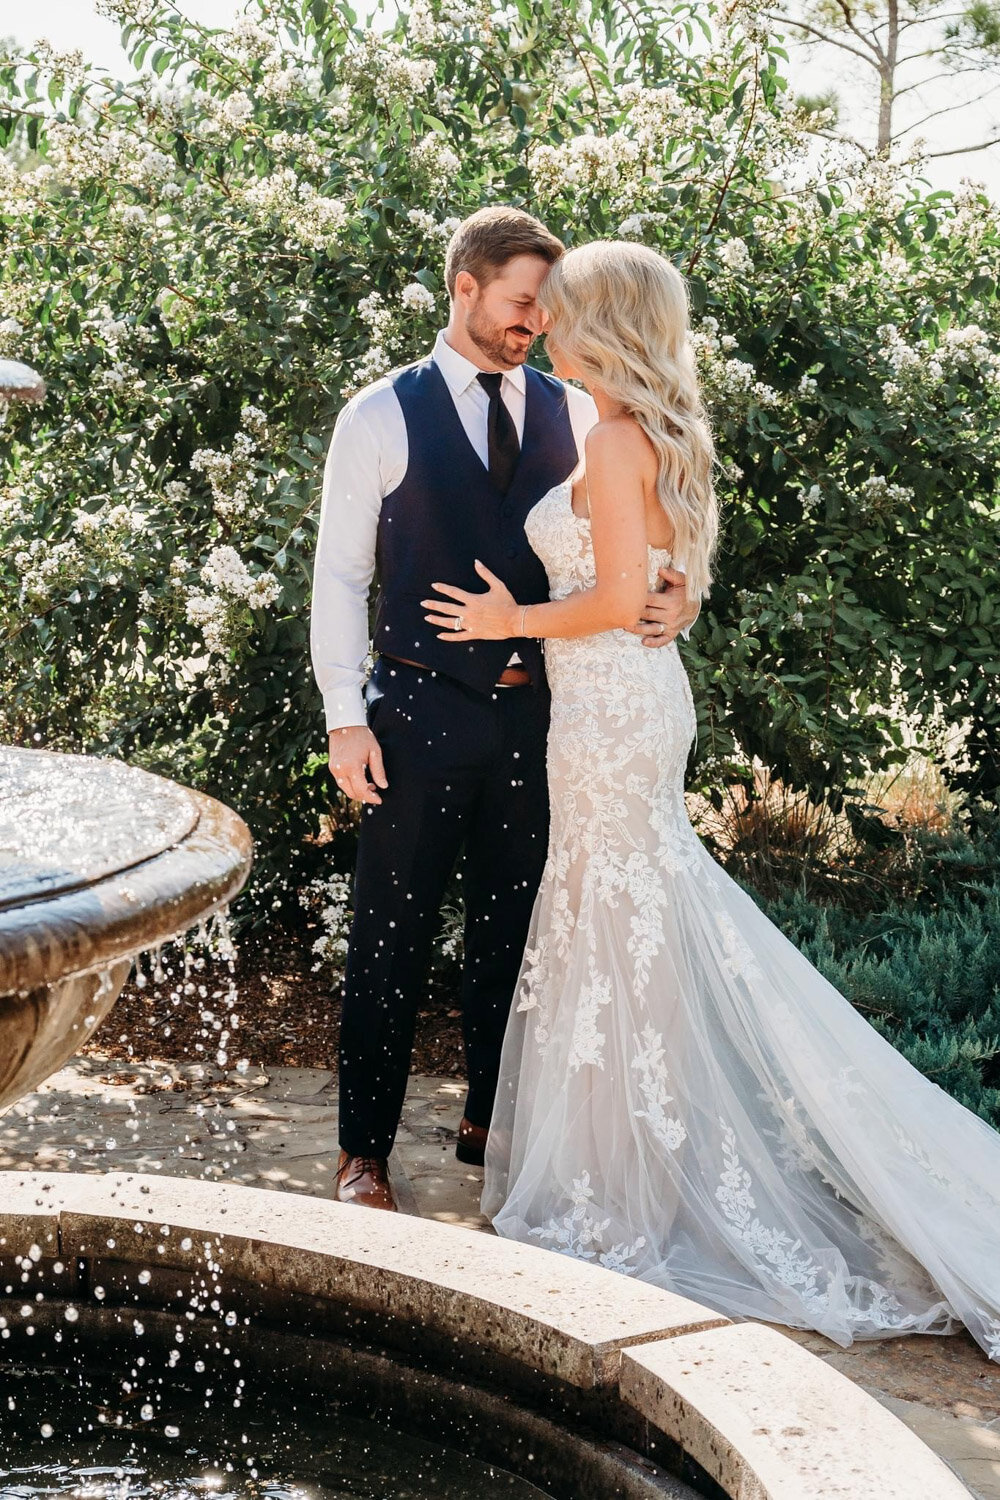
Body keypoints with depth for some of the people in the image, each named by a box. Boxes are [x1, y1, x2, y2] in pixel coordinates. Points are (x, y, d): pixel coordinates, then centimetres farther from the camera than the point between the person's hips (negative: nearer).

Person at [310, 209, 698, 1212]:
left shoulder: (574, 414, 7)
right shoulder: (382, 416, -1)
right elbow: (339, 574, -2)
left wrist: (674, 596, -13)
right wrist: (346, 717, -9)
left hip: (536, 714, 3)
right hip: (421, 712, -3)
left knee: (511, 930, 13)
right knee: (391, 936, 4)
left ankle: (490, 1124, 30)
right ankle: (364, 1150, 16)